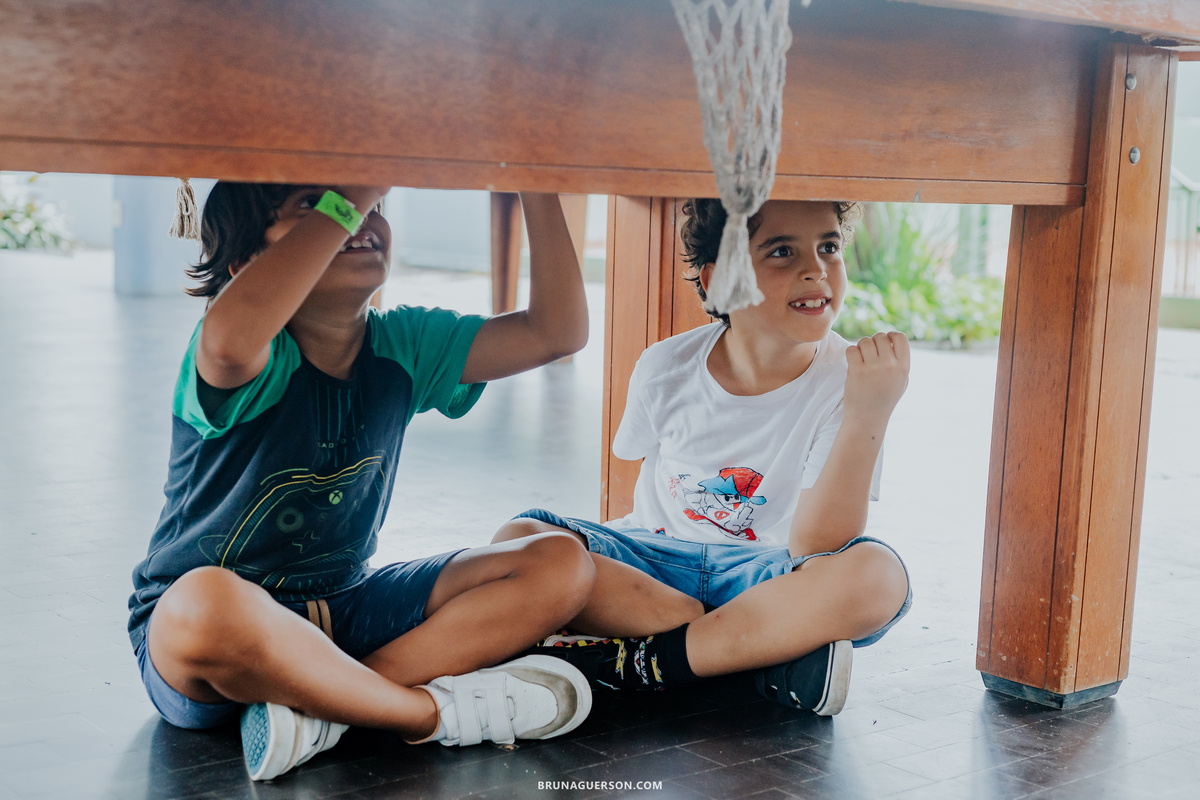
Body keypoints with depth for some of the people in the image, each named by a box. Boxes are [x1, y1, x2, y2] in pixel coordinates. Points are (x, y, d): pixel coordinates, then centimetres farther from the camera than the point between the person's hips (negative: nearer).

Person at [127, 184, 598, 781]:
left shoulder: (403, 346, -1)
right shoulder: (253, 360, -19)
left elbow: (557, 330, -8)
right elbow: (230, 340, -46)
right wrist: (342, 200, -39)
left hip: (341, 607, 6)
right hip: (184, 631, -6)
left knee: (563, 566, -7)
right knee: (207, 603, -44)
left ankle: (320, 706, -21)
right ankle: (439, 710, -19)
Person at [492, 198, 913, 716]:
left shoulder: (851, 380, -15)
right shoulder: (666, 369, -8)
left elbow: (812, 552, -22)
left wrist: (868, 416, -33)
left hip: (769, 575, -2)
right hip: (659, 561, 2)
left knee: (878, 576, -34)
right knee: (518, 541, -24)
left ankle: (639, 662, -24)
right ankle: (770, 648, -24)